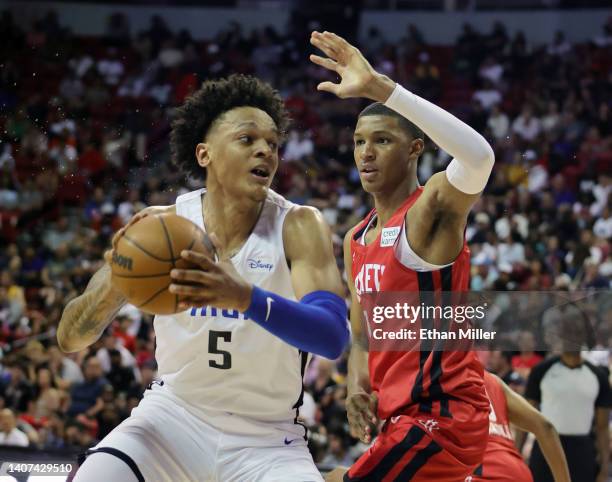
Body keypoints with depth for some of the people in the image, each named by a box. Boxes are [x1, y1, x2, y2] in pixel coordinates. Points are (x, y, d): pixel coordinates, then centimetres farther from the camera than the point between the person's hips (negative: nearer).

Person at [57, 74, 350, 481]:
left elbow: (333, 337, -29)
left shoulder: (298, 226, -14)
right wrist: (116, 283, -33)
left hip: (267, 440, -1)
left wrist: (245, 297, -47)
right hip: (175, 414, 1)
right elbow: (70, 338, -11)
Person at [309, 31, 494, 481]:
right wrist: (359, 383, 1)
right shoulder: (356, 240, 15)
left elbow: (478, 155, -35)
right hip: (407, 416, 10)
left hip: (439, 415, -10)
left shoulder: (433, 207, -11)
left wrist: (378, 86, -38)